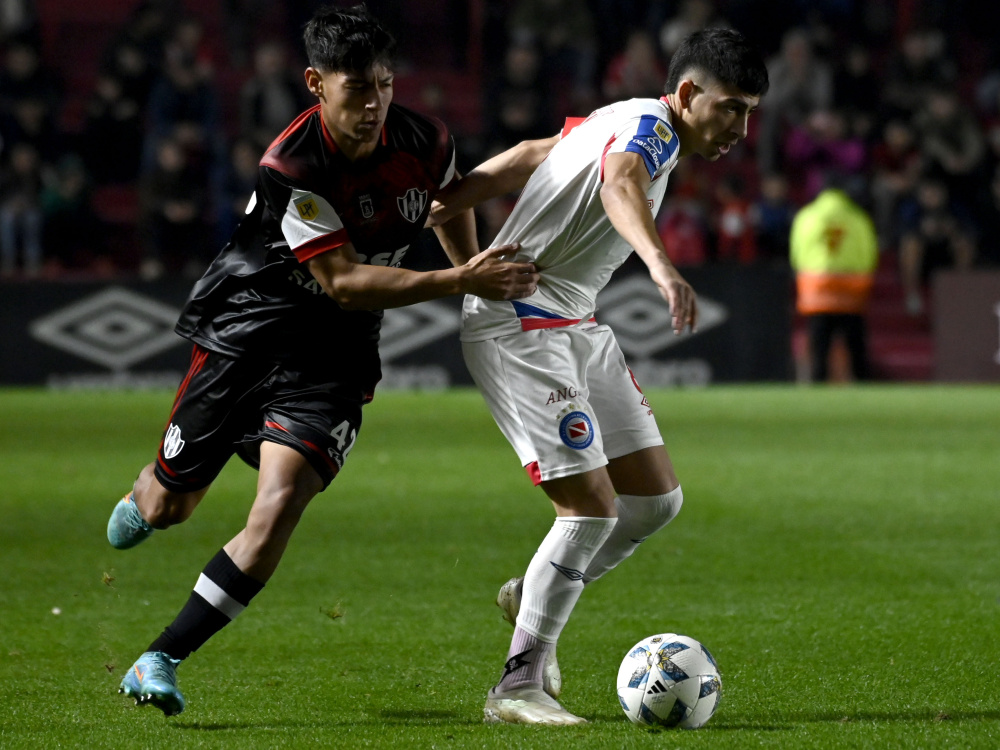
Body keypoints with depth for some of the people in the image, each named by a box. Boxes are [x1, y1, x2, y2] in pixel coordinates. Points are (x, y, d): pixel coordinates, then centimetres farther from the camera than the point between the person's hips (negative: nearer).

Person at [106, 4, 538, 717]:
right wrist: (458, 281, -30)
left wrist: (481, 288, 22)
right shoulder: (292, 167, -25)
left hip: (330, 362, 2)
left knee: (278, 509, -20)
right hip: (244, 331, -2)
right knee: (169, 507, 11)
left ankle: (159, 663, -11)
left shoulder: (425, 142, -8)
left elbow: (450, 200, 18)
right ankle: (141, 501, 53)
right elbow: (343, 281, -25)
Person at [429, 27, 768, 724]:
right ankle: (518, 687, -5)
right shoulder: (649, 124, -16)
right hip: (518, 324, -10)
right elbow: (619, 185, -39)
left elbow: (530, 155, 24)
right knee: (593, 507, -14)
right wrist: (662, 266, -57)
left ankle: (535, 596, 26)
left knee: (657, 497, 6)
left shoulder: (624, 120, 15)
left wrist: (440, 206, 28)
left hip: (575, 326, 10)